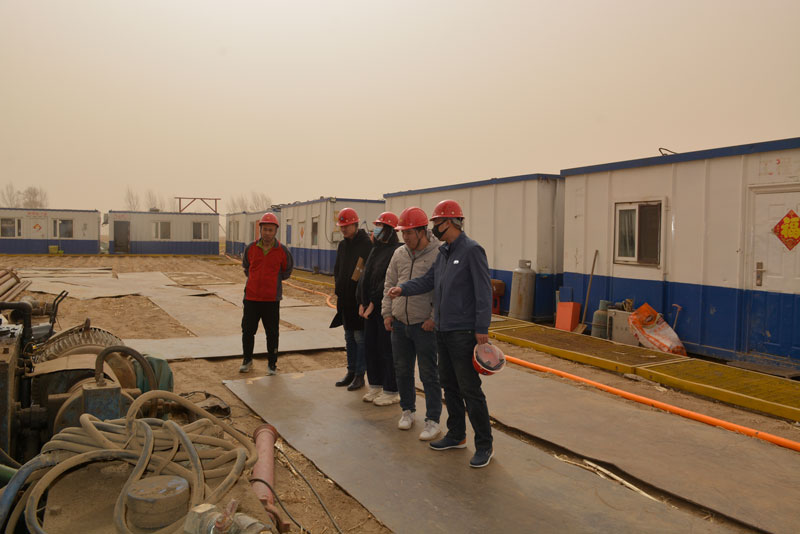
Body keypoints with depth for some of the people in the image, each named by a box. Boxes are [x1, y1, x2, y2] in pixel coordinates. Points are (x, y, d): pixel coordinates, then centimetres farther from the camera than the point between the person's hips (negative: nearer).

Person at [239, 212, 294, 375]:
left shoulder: (282, 251, -4)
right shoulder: (251, 248, 2)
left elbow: (287, 271, 12)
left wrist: (273, 281, 7)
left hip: (272, 300, -2)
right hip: (251, 298, 2)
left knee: (272, 333, 4)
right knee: (248, 331, 9)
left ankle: (272, 364, 18)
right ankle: (247, 361, 26)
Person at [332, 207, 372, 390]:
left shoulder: (367, 244, -12)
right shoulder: (342, 245, 13)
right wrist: (338, 288, 10)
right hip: (345, 299, 8)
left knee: (360, 338, -1)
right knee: (349, 338, 14)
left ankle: (360, 375, 8)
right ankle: (351, 372, 24)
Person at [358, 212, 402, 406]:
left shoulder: (397, 251, -15)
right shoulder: (375, 249, 16)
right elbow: (365, 276, 16)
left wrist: (374, 302, -16)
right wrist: (362, 302, 8)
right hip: (370, 308, 9)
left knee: (387, 348, -2)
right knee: (370, 346, 14)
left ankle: (391, 391, 10)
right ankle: (375, 386, 28)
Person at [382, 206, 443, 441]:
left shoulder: (438, 255, -12)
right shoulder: (399, 254, 7)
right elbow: (389, 285, 15)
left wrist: (434, 318, -15)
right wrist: (387, 313, 9)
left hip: (424, 326, -6)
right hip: (399, 323, 6)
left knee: (429, 375, 2)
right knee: (402, 370, 16)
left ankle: (433, 421, 13)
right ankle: (407, 410, 34)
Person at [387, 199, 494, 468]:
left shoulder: (472, 250, -13)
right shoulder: (444, 252, 15)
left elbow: (483, 292, -17)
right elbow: (428, 279, 13)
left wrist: (482, 329, -19)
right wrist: (403, 288, -4)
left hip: (464, 332, -9)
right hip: (443, 330, 9)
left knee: (470, 390, -4)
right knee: (449, 385, 16)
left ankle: (484, 445, 8)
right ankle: (457, 436, 30)